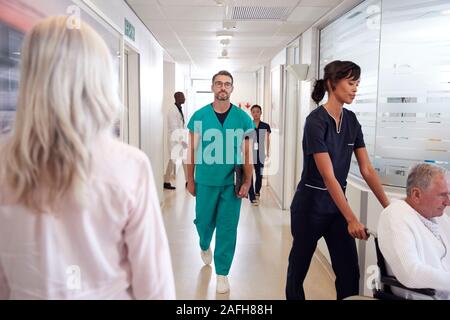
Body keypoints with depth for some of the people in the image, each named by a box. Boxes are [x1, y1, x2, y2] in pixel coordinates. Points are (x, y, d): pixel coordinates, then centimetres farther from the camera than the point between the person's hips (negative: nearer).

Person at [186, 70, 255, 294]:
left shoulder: (242, 117, -1)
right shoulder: (199, 116, -1)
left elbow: (247, 153, 0)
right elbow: (192, 151, 2)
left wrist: (247, 182, -5)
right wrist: (190, 180, 2)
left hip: (231, 182, 0)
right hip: (206, 181, 1)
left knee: (228, 227, 5)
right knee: (204, 220, 14)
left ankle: (222, 273, 21)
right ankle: (204, 246, 50)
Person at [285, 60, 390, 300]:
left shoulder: (351, 120, 3)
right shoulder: (316, 121, -19)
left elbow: (367, 170, 2)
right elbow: (328, 175, -24)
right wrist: (352, 219, -26)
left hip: (337, 203, 7)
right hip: (310, 205, -6)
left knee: (350, 273, 7)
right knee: (299, 267, 12)